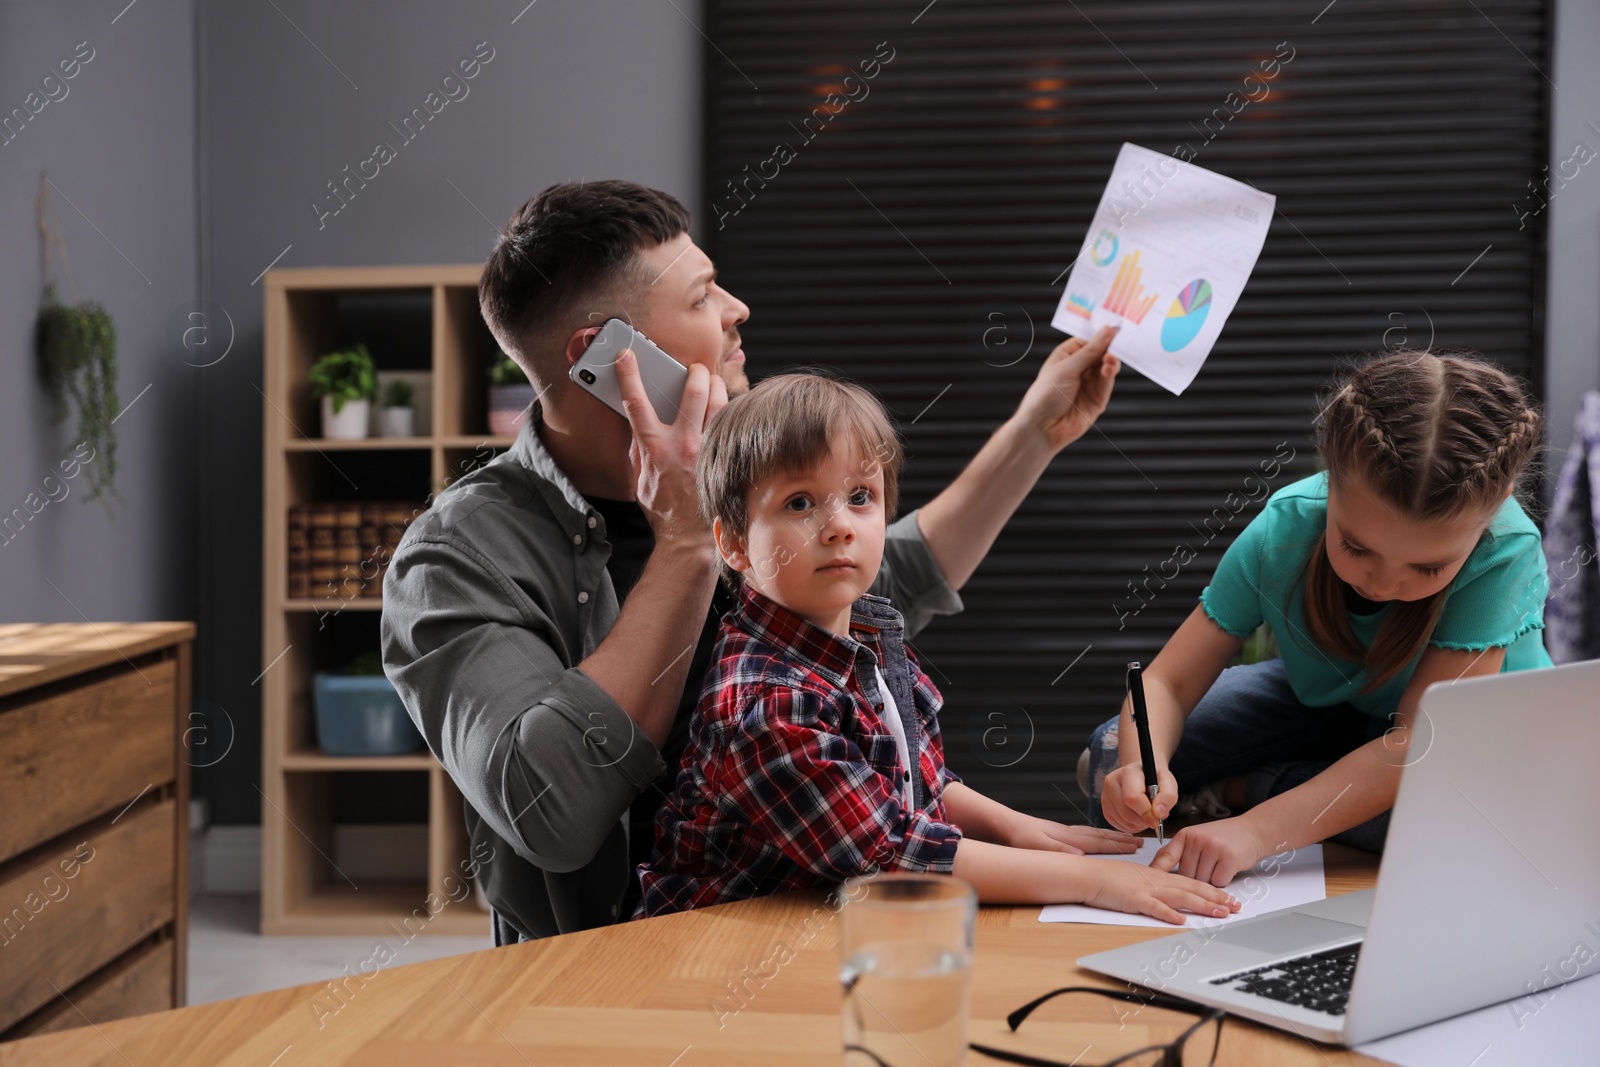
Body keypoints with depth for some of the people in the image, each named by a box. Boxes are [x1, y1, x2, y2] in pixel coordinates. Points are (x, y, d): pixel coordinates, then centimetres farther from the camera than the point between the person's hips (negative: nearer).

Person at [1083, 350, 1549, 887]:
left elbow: (1419, 743, -40)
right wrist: (1143, 767, -46)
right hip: (1321, 700, 2)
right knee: (1113, 755, -11)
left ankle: (1242, 789, -17)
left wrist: (1256, 830, -50)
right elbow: (1168, 682, -22)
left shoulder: (1505, 551, -37)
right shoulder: (1280, 533, -28)